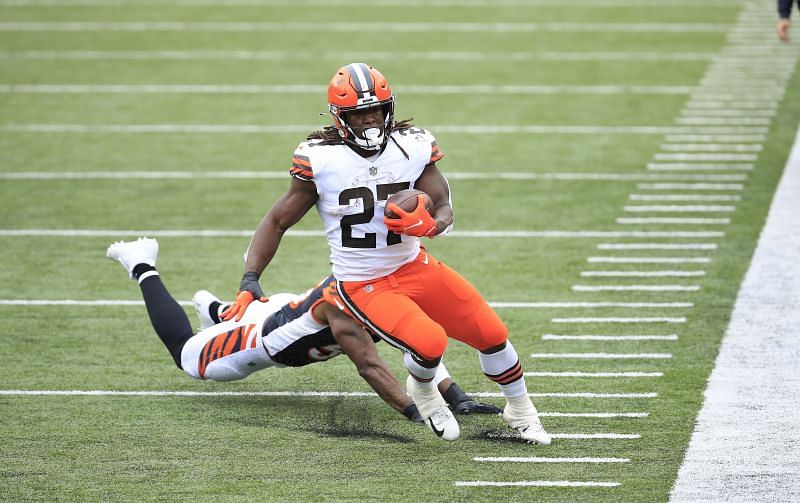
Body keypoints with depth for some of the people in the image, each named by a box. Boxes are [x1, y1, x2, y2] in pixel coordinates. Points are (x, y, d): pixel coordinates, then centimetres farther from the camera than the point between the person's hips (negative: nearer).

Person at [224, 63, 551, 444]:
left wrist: (429, 225, -29)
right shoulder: (320, 160, -15)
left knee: (491, 333, 2)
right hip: (362, 287, -4)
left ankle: (520, 411, 32)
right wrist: (249, 283, -17)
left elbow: (444, 209, -4)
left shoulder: (414, 148, -7)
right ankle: (422, 391, 11)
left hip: (414, 267, 4)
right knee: (429, 343, -27)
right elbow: (277, 222, -6)